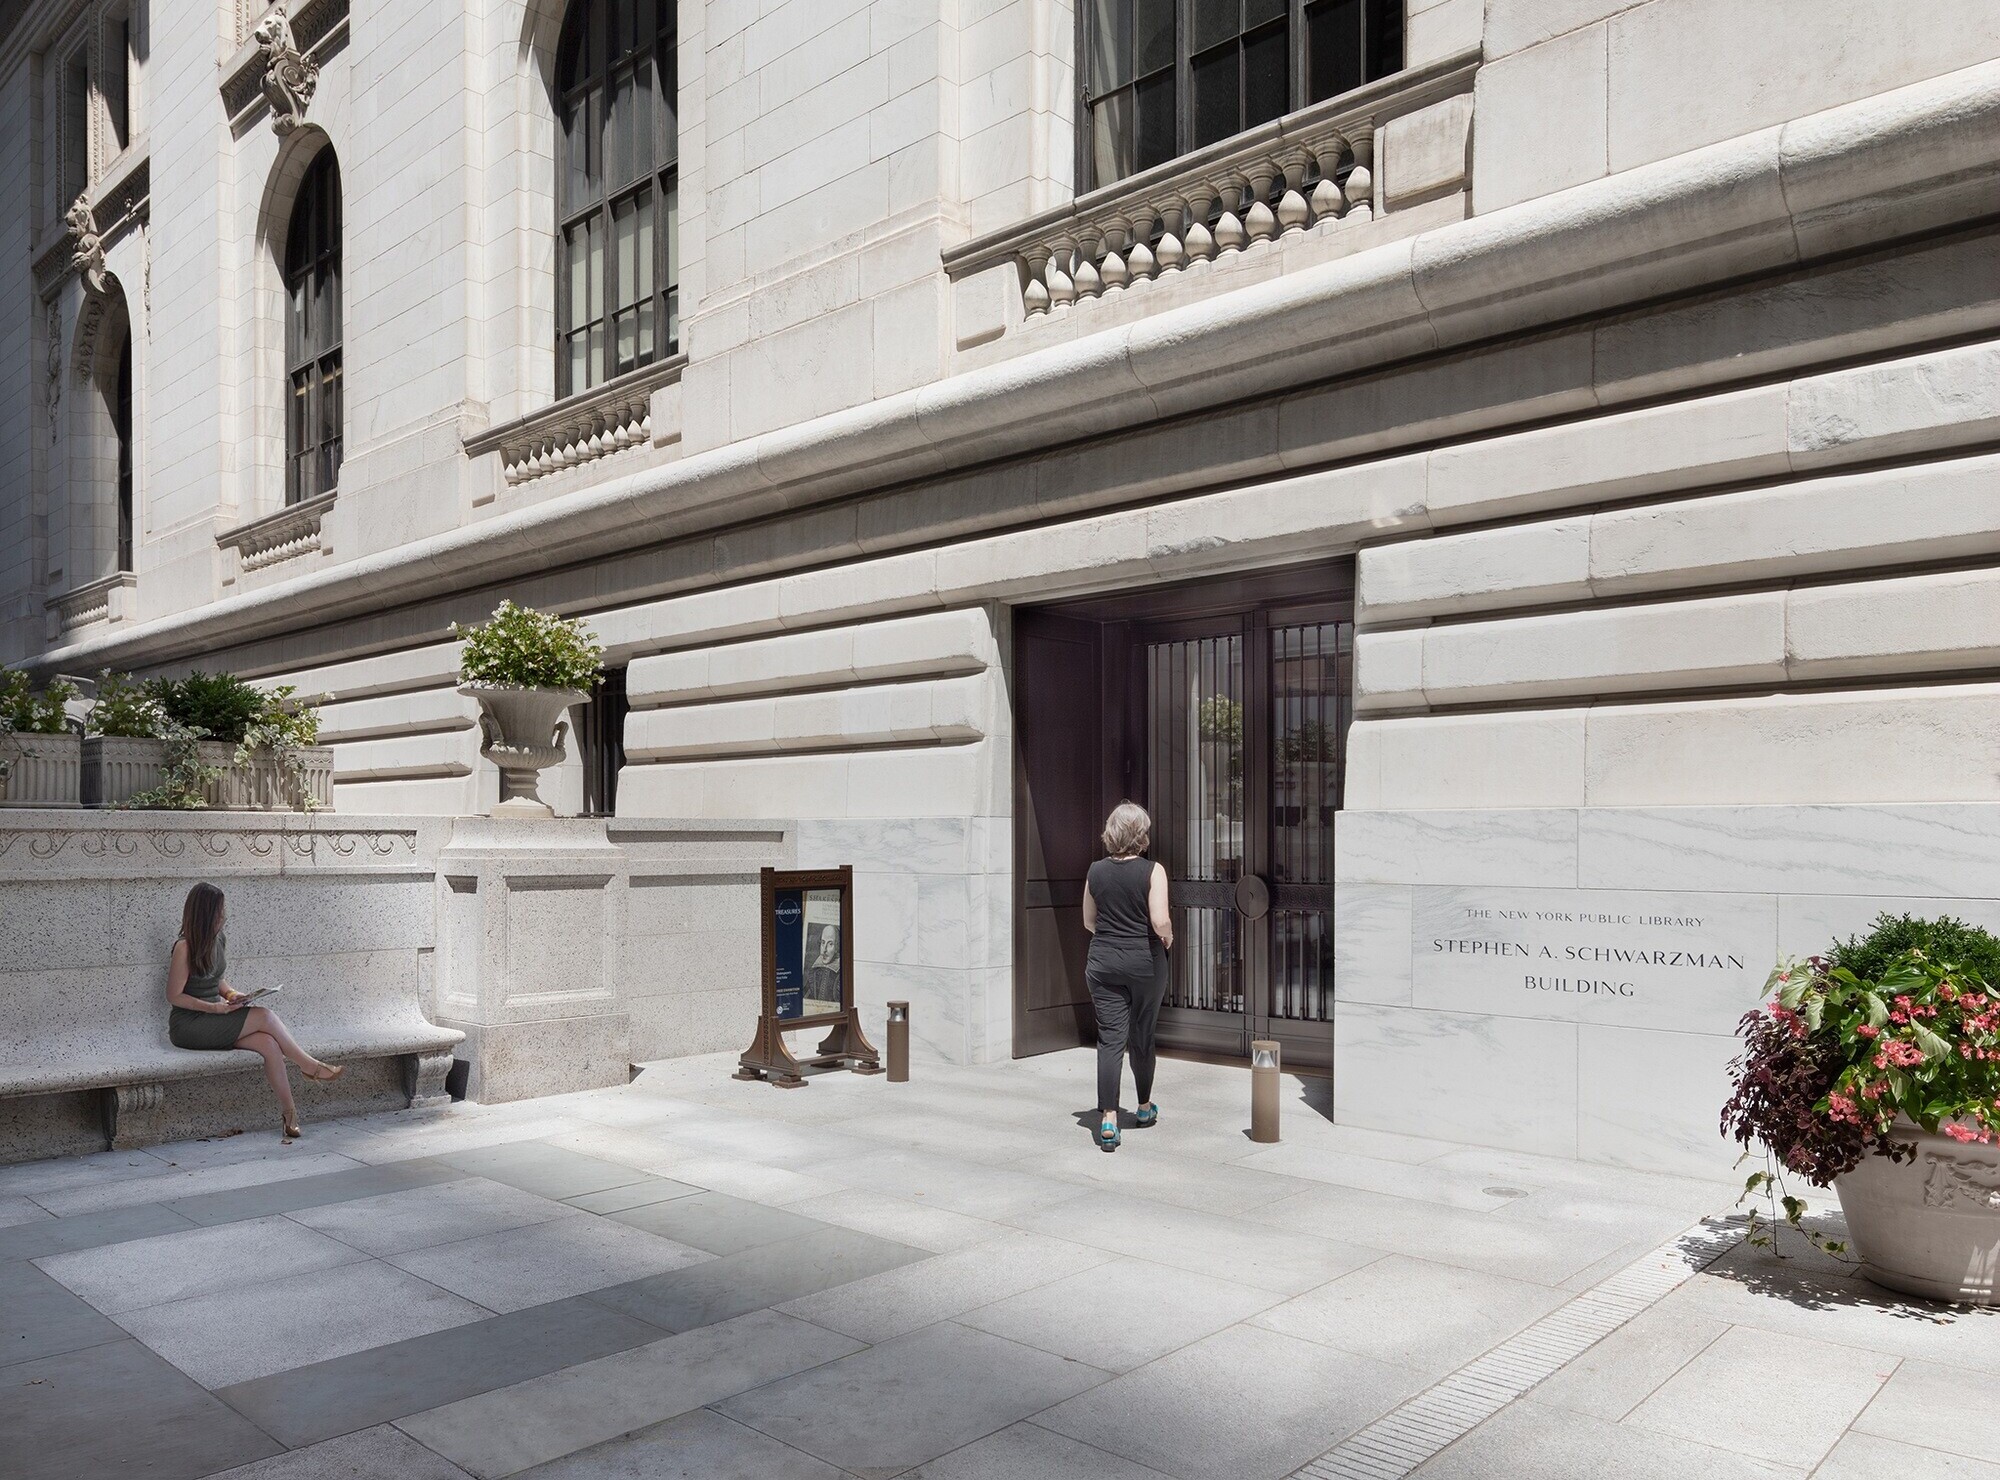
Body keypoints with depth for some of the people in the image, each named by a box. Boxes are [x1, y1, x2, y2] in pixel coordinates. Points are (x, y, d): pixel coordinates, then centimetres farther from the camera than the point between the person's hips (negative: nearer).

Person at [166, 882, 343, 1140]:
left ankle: (290, 1114, -22)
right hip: (187, 1025, -7)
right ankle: (308, 1065, -8)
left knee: (269, 1044, -20)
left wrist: (230, 993, 1)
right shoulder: (185, 948, -15)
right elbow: (174, 996, -13)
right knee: (264, 1016, -23)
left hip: (213, 1021, 7)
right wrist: (216, 1007, -21)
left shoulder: (216, 940, 9)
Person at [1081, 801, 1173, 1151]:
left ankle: (1108, 1119, -9)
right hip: (1145, 961, -2)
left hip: (1103, 961, 2)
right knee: (1142, 1037, 15)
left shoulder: (1096, 871, 1)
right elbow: (1160, 922, -17)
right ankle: (1144, 1108, 33)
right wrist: (1168, 938, 4)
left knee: (1110, 1039, 1)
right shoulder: (1152, 871, -10)